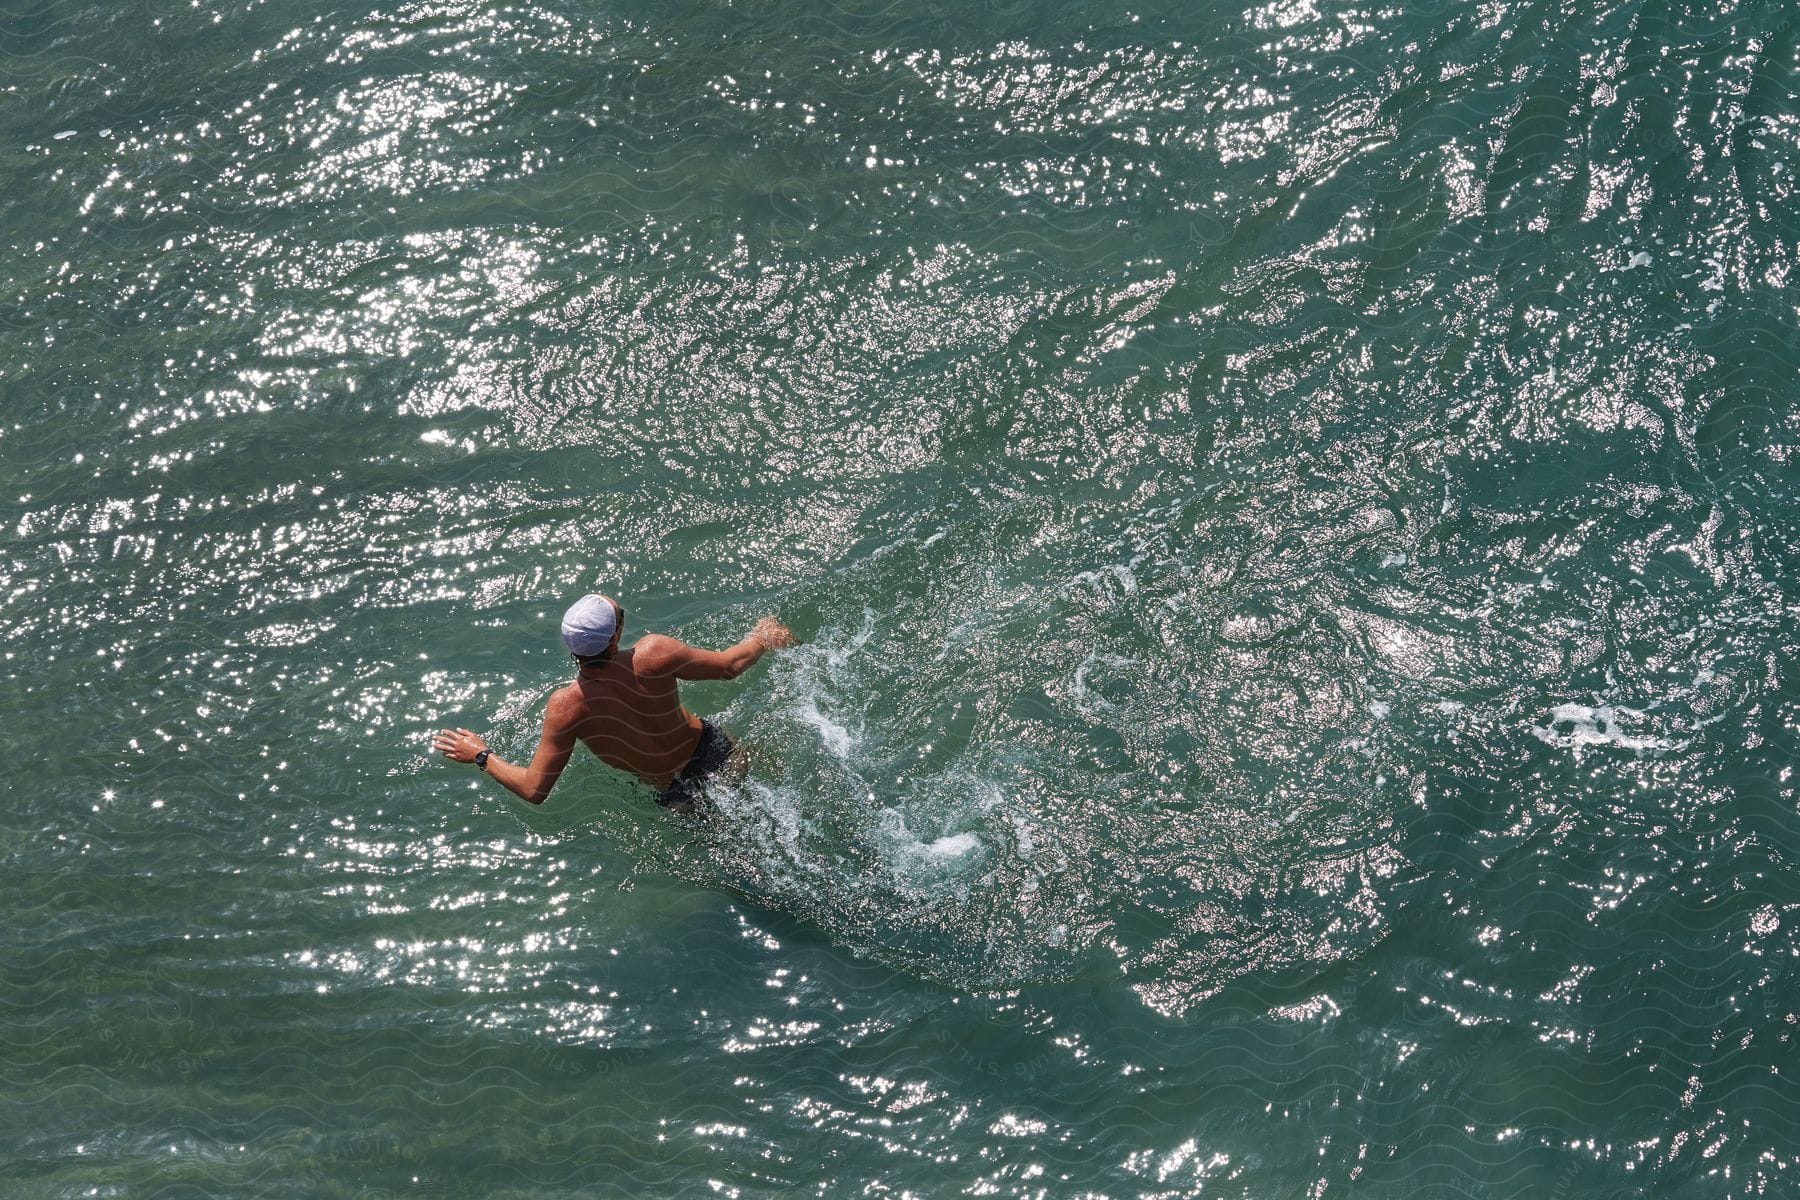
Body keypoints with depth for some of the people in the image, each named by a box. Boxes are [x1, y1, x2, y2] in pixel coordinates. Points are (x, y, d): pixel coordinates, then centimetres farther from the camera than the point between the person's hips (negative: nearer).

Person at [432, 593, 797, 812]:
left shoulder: (565, 707, -27)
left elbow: (534, 790, -18)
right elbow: (730, 665, -13)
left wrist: (480, 755, -2)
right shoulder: (653, 654, -30)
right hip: (715, 755, -1)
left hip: (676, 796, 2)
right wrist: (765, 638, 9)